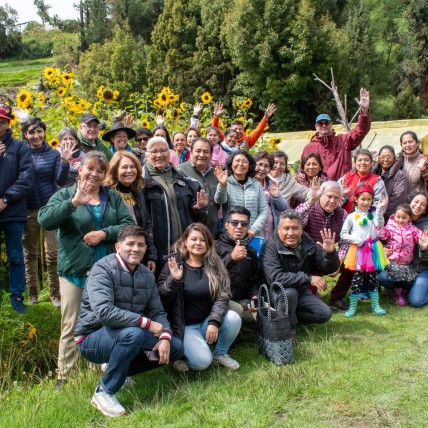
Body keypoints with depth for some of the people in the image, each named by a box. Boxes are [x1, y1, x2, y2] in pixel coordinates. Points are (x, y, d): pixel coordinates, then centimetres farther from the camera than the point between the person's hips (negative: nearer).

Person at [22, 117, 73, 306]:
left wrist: (64, 161, -20)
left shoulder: (53, 154, 1)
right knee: (30, 253, 11)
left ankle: (54, 292, 13)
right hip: (28, 210, 1)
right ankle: (32, 292, 22)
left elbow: (60, 181, -4)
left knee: (53, 253, 1)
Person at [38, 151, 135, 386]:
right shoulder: (65, 195, 2)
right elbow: (44, 219, -15)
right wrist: (74, 202, -25)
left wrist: (104, 233, -14)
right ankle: (64, 375, 13)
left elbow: (129, 224, 1)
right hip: (74, 270, -2)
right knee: (71, 325, 2)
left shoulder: (113, 197, 10)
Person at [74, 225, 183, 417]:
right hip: (93, 338, -7)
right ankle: (104, 392, -16)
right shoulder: (103, 269, -18)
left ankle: (118, 370, 9)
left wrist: (165, 337, -18)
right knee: (133, 333, -36)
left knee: (175, 347, -2)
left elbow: (158, 312, 3)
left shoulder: (147, 275, 4)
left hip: (126, 335, 7)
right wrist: (147, 323, -29)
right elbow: (104, 312, -32)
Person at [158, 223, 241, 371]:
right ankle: (183, 354, 11)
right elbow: (160, 298, -9)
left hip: (207, 321, 4)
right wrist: (173, 280, -27)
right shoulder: (174, 263, -6)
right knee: (202, 361, -25)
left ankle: (220, 353, 4)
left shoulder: (214, 264, 1)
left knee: (233, 318, -25)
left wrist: (214, 322, -22)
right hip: (185, 325, -3)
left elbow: (223, 296, -8)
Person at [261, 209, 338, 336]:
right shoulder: (270, 247, -25)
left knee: (324, 314, -7)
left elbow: (330, 268, -5)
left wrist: (330, 253, -28)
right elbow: (275, 277, -37)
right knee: (289, 292, -36)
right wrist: (308, 279, -36)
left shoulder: (309, 244, -7)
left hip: (300, 292, 6)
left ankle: (289, 317, 6)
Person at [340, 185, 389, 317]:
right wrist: (355, 240, -12)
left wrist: (380, 209, -23)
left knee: (373, 278, 11)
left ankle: (375, 304, 21)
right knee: (357, 279, -1)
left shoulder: (373, 213, 6)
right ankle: (352, 306, 8)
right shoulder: (352, 216, 0)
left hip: (372, 249, 3)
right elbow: (343, 234, 1)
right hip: (358, 250, -2)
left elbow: (379, 224, -14)